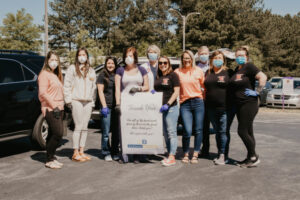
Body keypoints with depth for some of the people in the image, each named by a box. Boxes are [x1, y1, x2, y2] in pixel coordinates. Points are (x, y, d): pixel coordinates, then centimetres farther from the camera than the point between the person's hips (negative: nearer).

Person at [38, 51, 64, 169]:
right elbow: (43, 93, -15)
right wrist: (54, 106, -18)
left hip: (58, 109, 9)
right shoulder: (44, 74, -7)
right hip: (50, 109, -9)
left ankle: (51, 158, 16)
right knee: (58, 133, -14)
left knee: (53, 135, 10)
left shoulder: (56, 75, 21)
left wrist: (60, 106, 11)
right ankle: (49, 160, -4)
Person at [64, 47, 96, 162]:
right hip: (76, 101, -4)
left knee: (85, 127, 5)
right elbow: (67, 85, -1)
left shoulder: (91, 71, 19)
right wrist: (68, 100, -8)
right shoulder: (72, 68, 5)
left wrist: (93, 101, 10)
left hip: (88, 102, 5)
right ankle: (75, 153, -1)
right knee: (78, 127, -7)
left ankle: (81, 151, 13)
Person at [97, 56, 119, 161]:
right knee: (106, 132, -2)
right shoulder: (102, 75, 4)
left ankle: (115, 153, 17)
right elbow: (100, 91, -1)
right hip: (107, 107, -4)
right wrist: (104, 106, -9)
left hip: (117, 106, 4)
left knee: (116, 131, 7)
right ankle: (106, 153, 7)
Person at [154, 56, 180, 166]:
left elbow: (176, 92, -8)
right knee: (165, 133, 8)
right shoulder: (157, 76, 15)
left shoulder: (173, 75, -2)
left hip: (171, 107, -6)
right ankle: (170, 154, 15)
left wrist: (168, 104, -17)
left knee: (171, 132, -7)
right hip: (159, 107, 6)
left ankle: (172, 157, -7)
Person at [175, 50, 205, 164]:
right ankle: (185, 154, 13)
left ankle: (195, 155, 15)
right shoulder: (177, 72, 5)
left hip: (198, 102, 1)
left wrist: (203, 97, 6)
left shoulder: (199, 71, 6)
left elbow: (204, 86, 11)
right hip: (185, 104, -1)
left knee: (198, 130, 2)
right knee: (187, 131, -8)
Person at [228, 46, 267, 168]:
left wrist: (257, 91, -18)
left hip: (249, 104, -8)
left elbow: (263, 77, -21)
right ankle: (250, 158, 19)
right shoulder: (237, 69, 16)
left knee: (242, 131, -8)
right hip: (239, 105, 9)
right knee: (248, 131, 12)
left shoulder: (249, 67, -10)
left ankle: (254, 157, 3)